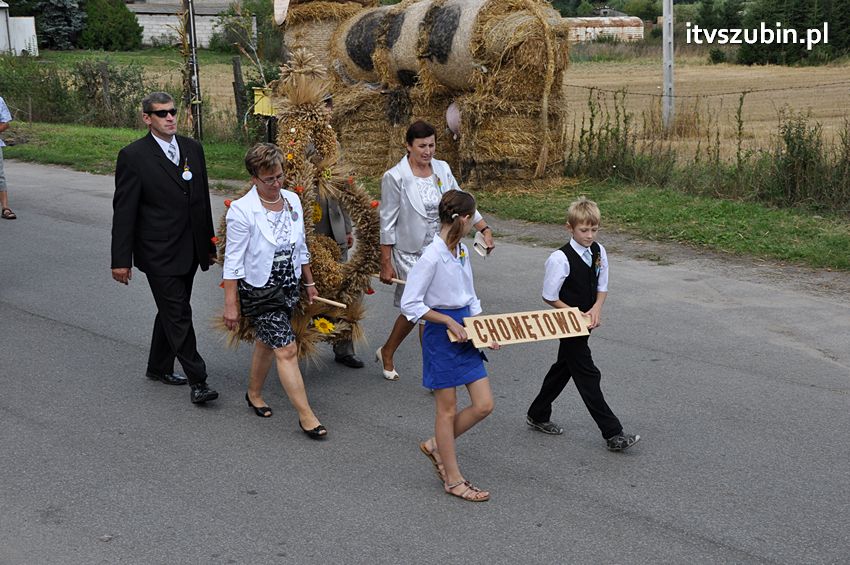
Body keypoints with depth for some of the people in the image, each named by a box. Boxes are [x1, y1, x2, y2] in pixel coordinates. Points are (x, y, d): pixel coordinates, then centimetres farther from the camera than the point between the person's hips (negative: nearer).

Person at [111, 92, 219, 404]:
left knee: (171, 311, 18)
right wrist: (121, 259, -11)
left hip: (189, 250, 6)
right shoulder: (133, 156, -11)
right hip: (159, 254, -6)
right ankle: (197, 381, 2)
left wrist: (209, 243, 17)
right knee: (178, 315, -4)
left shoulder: (193, 148, 7)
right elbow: (123, 211, -10)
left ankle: (159, 367, 34)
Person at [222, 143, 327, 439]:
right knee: (287, 349, -9)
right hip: (259, 289, -6)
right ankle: (306, 415, -4)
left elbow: (301, 247, 13)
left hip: (289, 286, 6)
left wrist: (309, 283, 18)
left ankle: (254, 393, 40)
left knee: (267, 341, 20)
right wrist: (231, 304, -13)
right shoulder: (242, 210, -18)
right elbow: (233, 261, -14)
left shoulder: (292, 200, 1)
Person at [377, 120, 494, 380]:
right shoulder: (395, 177, -12)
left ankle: (386, 353, 37)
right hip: (410, 254, -5)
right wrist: (386, 263, -7)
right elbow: (388, 223, -9)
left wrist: (485, 229, 2)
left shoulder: (442, 169, 3)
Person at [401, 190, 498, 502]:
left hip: (465, 332, 8)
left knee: (484, 405, 7)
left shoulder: (462, 251, 6)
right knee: (448, 409, 5)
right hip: (441, 335, -8)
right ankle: (453, 479, 19)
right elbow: (410, 304, -19)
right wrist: (450, 322, -18)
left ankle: (436, 445, 27)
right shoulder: (432, 256, -19)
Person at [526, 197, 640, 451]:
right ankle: (613, 434, -3)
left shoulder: (599, 252, -1)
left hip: (586, 323, 7)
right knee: (588, 376, -5)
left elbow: (602, 287, 8)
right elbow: (550, 297, -14)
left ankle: (537, 416, 37)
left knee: (563, 368, 19)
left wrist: (596, 309, -11)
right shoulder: (560, 259, -20)